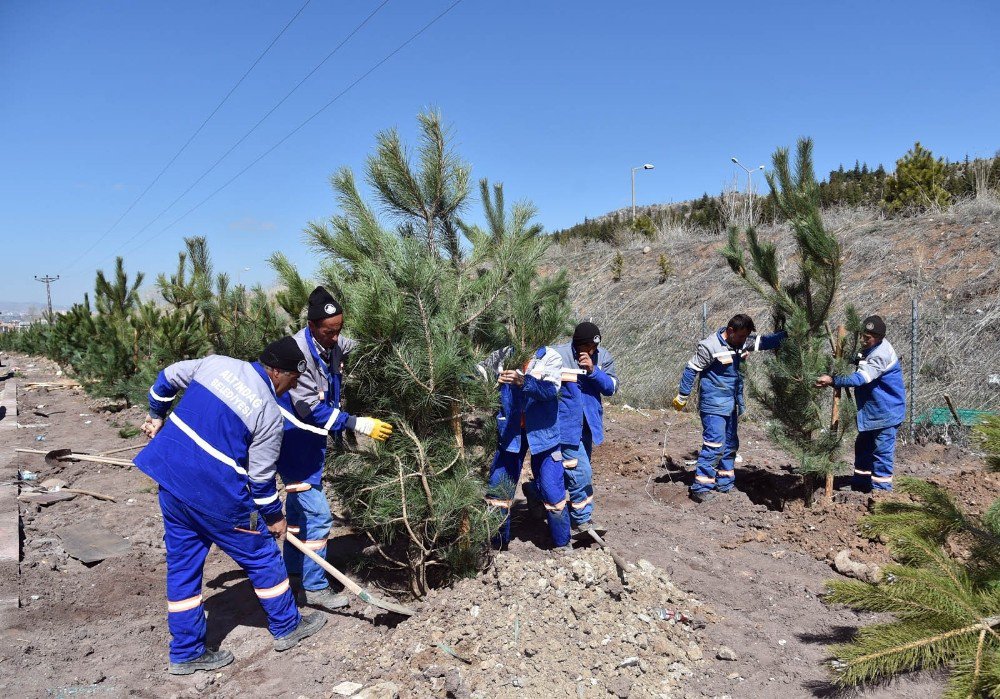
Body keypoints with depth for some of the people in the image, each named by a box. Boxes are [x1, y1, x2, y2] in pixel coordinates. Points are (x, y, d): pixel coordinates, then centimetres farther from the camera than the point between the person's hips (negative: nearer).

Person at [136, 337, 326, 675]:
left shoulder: (216, 363, 2)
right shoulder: (269, 414, -13)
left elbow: (166, 378, 16)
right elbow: (261, 477, -7)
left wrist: (156, 415, 32)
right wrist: (274, 516, 9)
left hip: (169, 476, 7)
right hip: (214, 494, -7)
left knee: (182, 563, 17)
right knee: (262, 555, 13)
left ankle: (186, 653, 28)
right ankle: (287, 627, 30)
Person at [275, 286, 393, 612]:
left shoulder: (334, 346, -3)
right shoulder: (299, 352, -26)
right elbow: (312, 409, -25)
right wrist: (360, 425, -26)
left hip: (310, 439, 9)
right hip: (294, 441, -9)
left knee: (299, 507, 20)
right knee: (317, 513, -7)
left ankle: (293, 571, 35)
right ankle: (315, 588, 6)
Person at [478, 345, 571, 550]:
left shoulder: (549, 357, -8)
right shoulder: (503, 356, 1)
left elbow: (550, 390, -24)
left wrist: (523, 382, -42)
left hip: (542, 433, -2)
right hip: (509, 433, 3)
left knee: (552, 493, 3)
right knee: (496, 490, 8)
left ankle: (562, 545, 23)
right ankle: (497, 543, 26)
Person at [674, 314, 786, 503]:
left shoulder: (743, 342, 2)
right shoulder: (709, 347, -19)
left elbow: (765, 341, 9)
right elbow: (691, 370, -13)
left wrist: (786, 333, -7)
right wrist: (682, 397, -8)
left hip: (732, 403, 9)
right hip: (713, 404, -8)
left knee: (730, 444, 14)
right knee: (714, 444, -13)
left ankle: (725, 485, 26)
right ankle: (701, 488, -8)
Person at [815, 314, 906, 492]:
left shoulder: (881, 355, -27)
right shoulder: (871, 348, 5)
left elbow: (860, 378, -36)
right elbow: (861, 361, 24)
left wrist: (833, 381, -44)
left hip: (886, 411, -10)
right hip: (871, 409, 11)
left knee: (882, 450, -3)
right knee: (863, 445, 18)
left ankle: (881, 488, 7)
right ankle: (861, 482, 31)